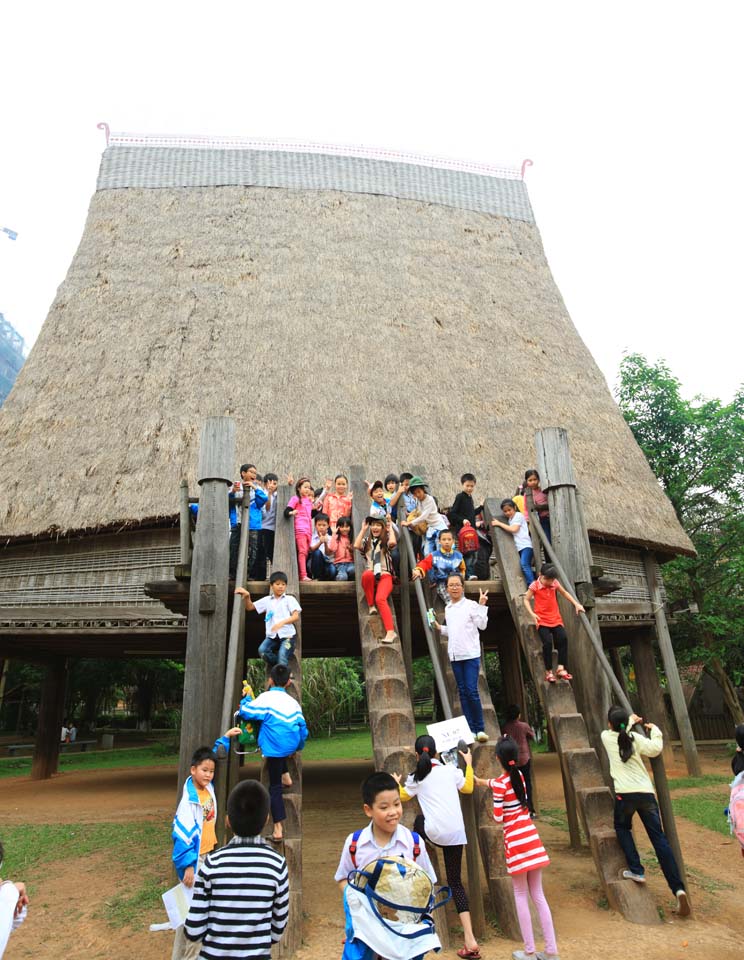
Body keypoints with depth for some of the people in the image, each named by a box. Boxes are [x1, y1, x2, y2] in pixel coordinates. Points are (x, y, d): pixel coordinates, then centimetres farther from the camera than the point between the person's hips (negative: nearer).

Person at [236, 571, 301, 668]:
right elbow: (250, 607, 17)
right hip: (272, 635, 3)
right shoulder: (267, 600, 16)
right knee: (262, 651, -23)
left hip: (287, 634, -3)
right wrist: (246, 596, -5)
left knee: (282, 655, -25)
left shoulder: (289, 599, 6)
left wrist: (282, 622, -20)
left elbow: (296, 616, -3)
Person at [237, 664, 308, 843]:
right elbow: (302, 727, 12)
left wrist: (246, 699, 8)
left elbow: (245, 712, -11)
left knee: (275, 786, 7)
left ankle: (278, 829, 5)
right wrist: (299, 746, 27)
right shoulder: (293, 701, 8)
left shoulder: (265, 697, -7)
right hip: (291, 745, 5)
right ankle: (285, 776, 33)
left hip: (274, 746, -5)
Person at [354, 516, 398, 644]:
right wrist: (363, 530, 6)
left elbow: (392, 542, -13)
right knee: (368, 574, -37)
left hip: (385, 576, -2)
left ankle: (391, 632, -38)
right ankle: (371, 605, -18)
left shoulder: (385, 541, 14)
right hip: (370, 577, 2)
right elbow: (356, 546, -3)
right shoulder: (366, 541, 20)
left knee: (380, 599, -30)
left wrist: (390, 528, 4)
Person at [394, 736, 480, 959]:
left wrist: (397, 783, 41)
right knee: (455, 881, 12)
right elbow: (468, 788, 22)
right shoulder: (451, 769, 7)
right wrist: (469, 763, 32)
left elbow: (403, 796, 22)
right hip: (456, 832, 3)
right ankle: (470, 941, 4)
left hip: (435, 832, -3)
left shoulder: (415, 777, 4)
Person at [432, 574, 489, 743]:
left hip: (471, 654, -5)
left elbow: (482, 625, -10)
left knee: (472, 691, -9)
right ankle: (471, 729, 14)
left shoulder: (471, 605, -3)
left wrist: (482, 605, -16)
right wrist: (439, 628, 8)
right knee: (463, 692, 8)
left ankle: (480, 729, 3)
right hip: (455, 655, 5)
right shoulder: (447, 608, 13)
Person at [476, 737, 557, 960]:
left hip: (515, 841, -6)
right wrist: (480, 781, 39)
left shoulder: (499, 784, -16)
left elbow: (498, 818, -15)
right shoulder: (519, 775, 4)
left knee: (521, 895, 8)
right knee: (538, 894, 13)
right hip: (531, 837, 6)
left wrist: (495, 811, 7)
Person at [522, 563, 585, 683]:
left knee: (563, 638, -21)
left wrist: (576, 604, 13)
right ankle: (549, 671, -9)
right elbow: (526, 599, -3)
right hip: (542, 620, -4)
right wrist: (532, 613, -15)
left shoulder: (555, 583, 5)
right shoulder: (534, 585, -6)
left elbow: (565, 593, 21)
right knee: (547, 642, -23)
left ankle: (561, 668, -13)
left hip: (555, 619, 4)